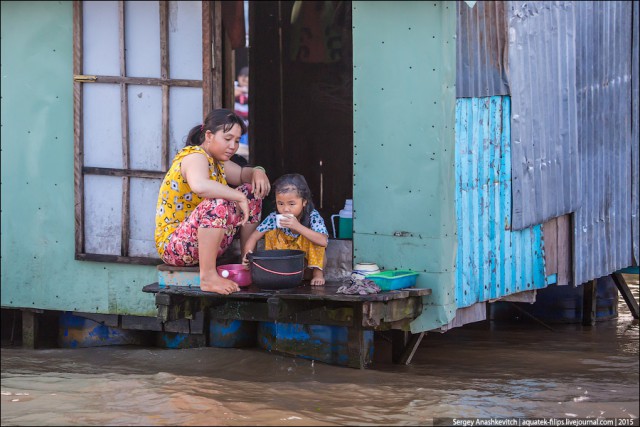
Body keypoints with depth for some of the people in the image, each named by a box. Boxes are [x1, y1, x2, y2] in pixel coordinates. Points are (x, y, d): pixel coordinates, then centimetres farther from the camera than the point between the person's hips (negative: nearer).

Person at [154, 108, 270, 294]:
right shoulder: (195, 156, -19)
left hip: (205, 242, 10)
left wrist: (257, 172, 5)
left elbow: (241, 174, 30)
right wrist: (239, 197, -35)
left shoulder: (215, 160, 11)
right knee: (218, 204, -37)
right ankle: (208, 277, -33)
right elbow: (199, 185, -43)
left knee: (251, 191, 11)